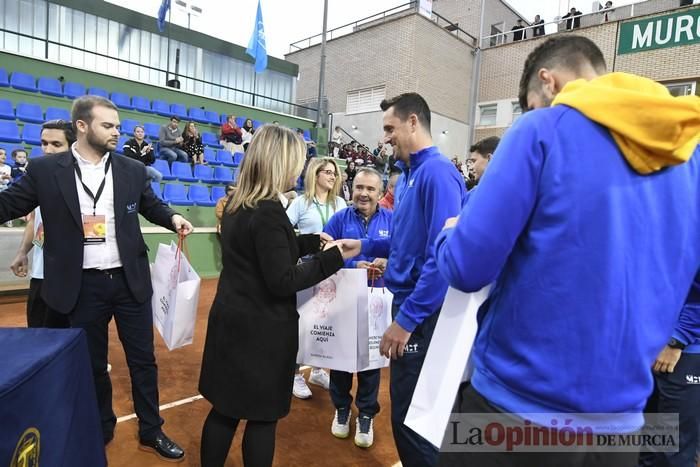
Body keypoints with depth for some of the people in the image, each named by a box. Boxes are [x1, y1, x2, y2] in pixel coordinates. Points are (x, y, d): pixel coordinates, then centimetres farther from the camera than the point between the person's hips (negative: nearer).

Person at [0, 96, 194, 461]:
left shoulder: (133, 170, 2)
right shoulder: (45, 170, -4)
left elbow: (151, 206, 13)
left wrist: (173, 218, -6)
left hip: (130, 280, 2)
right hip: (83, 286, -1)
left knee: (143, 360, 11)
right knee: (91, 364, 16)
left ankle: (151, 431, 29)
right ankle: (101, 429, 40)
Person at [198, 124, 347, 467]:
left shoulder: (237, 205, 6)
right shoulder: (269, 211, -22)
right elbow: (282, 282, -21)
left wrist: (313, 241, 12)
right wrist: (332, 258, -14)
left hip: (232, 321, 8)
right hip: (262, 329, -8)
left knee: (224, 408, 19)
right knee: (263, 416, 10)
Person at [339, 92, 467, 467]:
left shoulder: (437, 172, -18)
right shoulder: (407, 175, 12)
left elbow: (443, 253, -25)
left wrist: (406, 318, -23)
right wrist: (364, 246, 9)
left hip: (423, 313, -9)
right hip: (409, 302, 10)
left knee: (411, 415, 4)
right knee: (407, 408, 22)